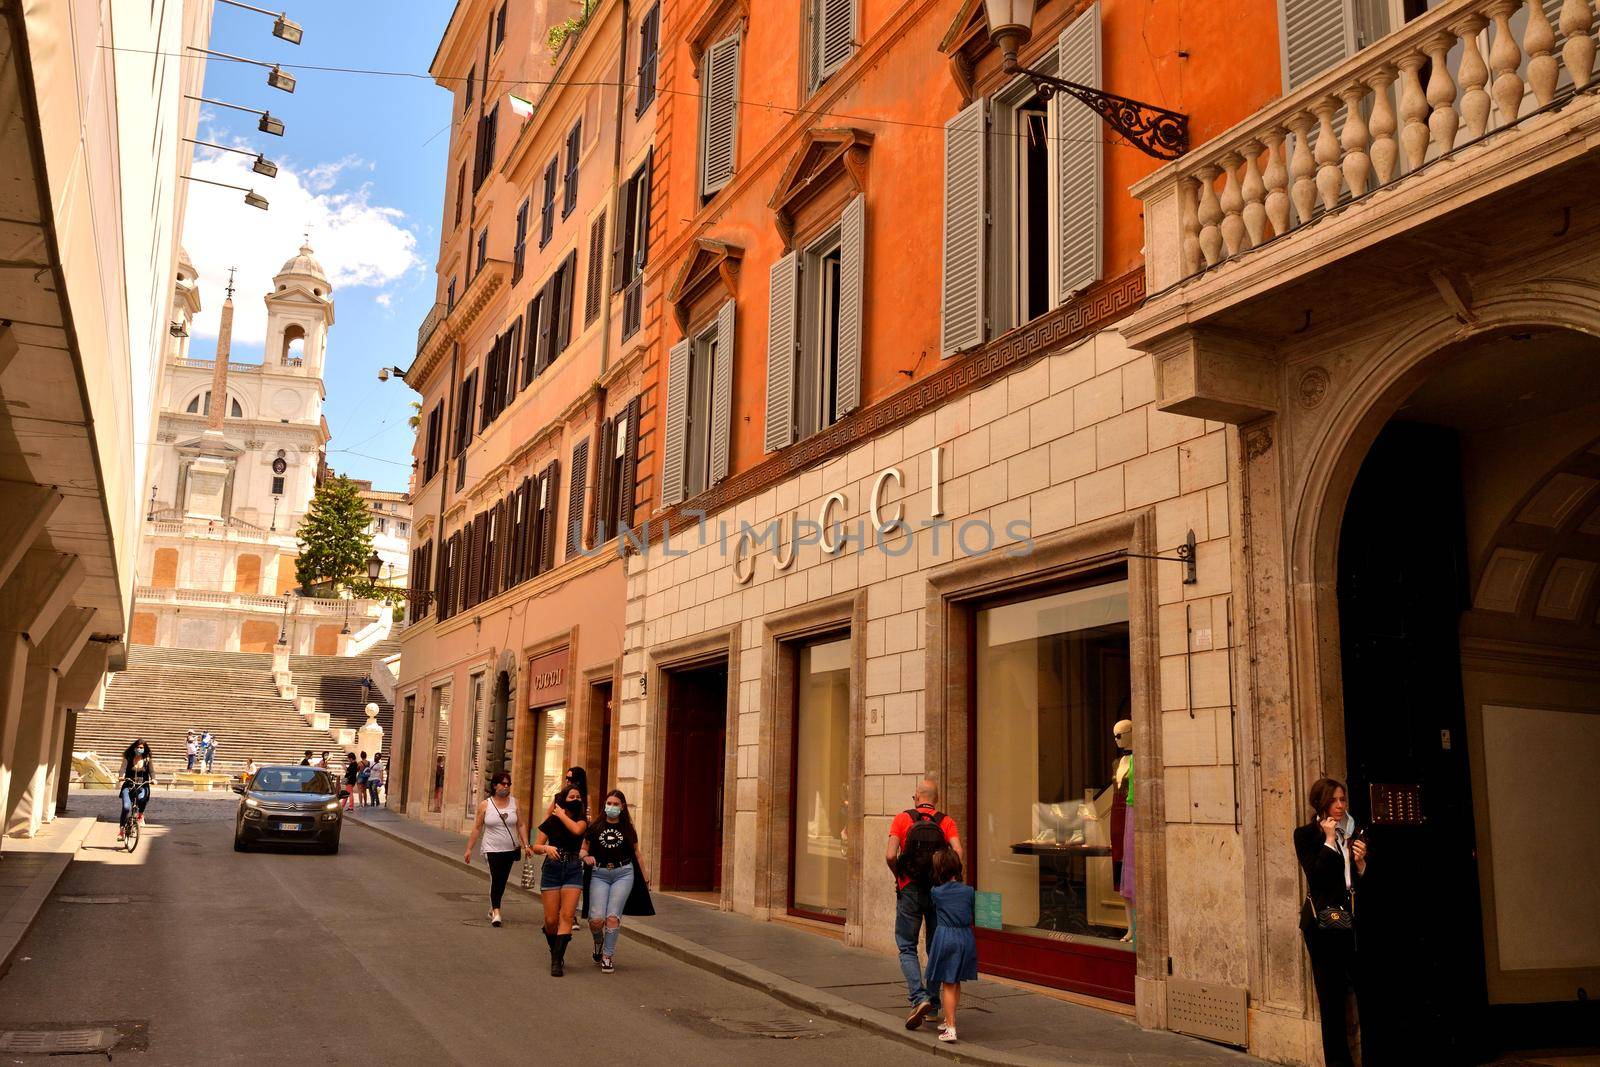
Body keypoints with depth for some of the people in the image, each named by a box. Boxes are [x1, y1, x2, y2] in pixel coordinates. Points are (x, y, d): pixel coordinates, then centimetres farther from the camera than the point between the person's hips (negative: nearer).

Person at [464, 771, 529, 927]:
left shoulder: (514, 802, 4)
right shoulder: (485, 804, -2)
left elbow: (521, 825, 7)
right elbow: (477, 828, 1)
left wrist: (525, 845, -1)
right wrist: (469, 849, 0)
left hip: (510, 849, 3)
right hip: (493, 849, -3)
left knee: (502, 881, 9)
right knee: (496, 879, -16)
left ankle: (493, 909, 26)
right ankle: (496, 911, -12)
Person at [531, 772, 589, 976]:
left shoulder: (581, 820, 3)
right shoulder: (550, 822, 2)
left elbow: (576, 830, -21)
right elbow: (536, 846, 2)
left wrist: (561, 814, -9)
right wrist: (546, 848, -19)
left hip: (573, 870, 0)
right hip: (552, 869, 0)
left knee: (567, 916, -13)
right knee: (551, 919, 0)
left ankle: (557, 960, -11)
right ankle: (555, 951, 27)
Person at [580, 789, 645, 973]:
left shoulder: (628, 829, 8)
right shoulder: (595, 827, 6)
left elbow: (636, 853, 16)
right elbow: (582, 849, 11)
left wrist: (644, 878, 18)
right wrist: (585, 856, -13)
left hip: (623, 873, 0)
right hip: (599, 874, 0)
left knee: (613, 917, -10)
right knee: (596, 919, -11)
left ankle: (608, 957, 6)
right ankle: (598, 942, 23)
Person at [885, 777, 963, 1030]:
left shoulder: (902, 819, -4)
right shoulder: (946, 822, 0)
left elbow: (890, 855, -14)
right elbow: (959, 853, -15)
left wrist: (899, 876, 4)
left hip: (910, 891, -2)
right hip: (938, 892, 2)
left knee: (907, 948, 7)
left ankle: (919, 998, -12)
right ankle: (933, 1005, 18)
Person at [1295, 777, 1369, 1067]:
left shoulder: (1356, 833, 10)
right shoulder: (1306, 834, 0)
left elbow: (1364, 883, 11)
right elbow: (1315, 878, -12)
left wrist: (1361, 862, -9)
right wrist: (1329, 841, -10)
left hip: (1355, 920, 3)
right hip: (1323, 922, -3)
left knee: (1366, 989, -6)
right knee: (1332, 995, 3)